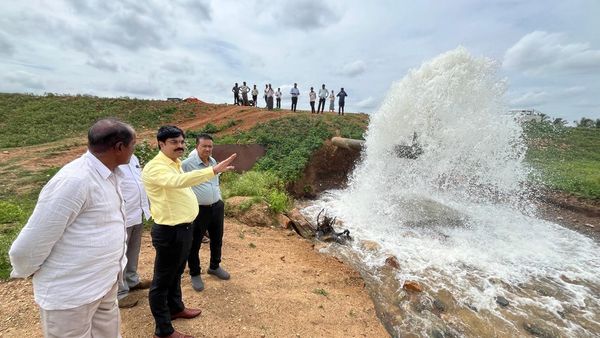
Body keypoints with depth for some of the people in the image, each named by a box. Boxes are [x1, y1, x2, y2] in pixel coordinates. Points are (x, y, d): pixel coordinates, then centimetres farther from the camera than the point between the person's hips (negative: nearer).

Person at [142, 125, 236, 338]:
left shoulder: (175, 163, 9)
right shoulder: (155, 167, -21)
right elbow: (179, 181, -41)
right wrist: (214, 170, -48)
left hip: (183, 227, 9)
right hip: (169, 231, -9)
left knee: (176, 273, 26)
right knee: (162, 280, 9)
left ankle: (176, 308, 47)